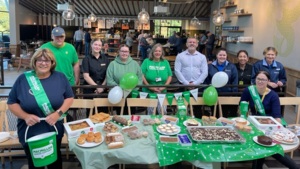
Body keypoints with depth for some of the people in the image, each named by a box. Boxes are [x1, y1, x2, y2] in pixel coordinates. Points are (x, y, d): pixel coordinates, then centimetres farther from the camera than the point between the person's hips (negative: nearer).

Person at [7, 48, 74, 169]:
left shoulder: (60, 77, -4)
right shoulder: (23, 79, -7)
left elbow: (69, 97, 0)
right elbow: (12, 103, -2)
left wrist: (58, 113, -16)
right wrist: (25, 116, -19)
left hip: (54, 131, 1)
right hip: (30, 133, 0)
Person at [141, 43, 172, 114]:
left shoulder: (165, 62, 8)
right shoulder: (147, 61, -1)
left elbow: (170, 76, 7)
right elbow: (142, 75, -7)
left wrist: (164, 86, -8)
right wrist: (149, 87, -14)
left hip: (162, 92, 2)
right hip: (149, 91, -2)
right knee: (151, 112, 8)